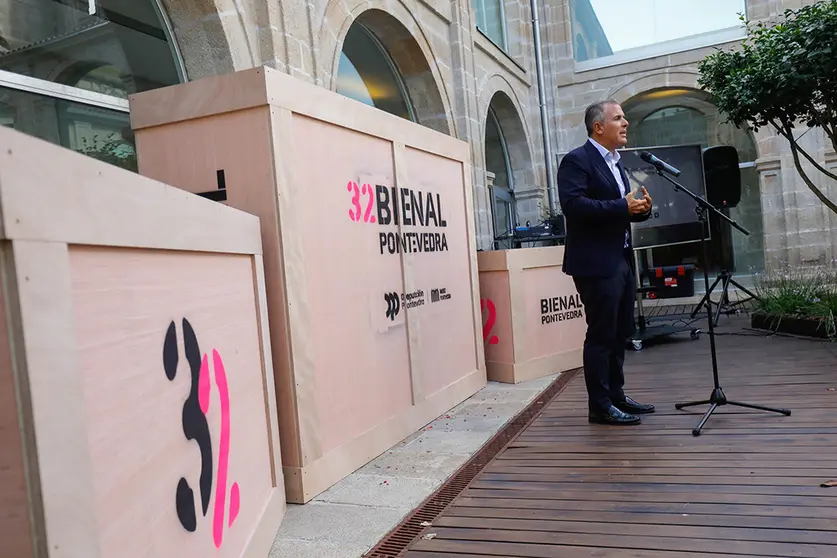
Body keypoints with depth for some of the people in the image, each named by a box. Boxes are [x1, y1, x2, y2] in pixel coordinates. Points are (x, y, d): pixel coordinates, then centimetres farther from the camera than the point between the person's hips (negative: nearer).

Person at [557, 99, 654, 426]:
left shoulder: (615, 163, 19)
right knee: (601, 335, -3)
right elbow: (573, 203, -23)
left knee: (620, 334, 14)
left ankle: (616, 396, 26)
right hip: (596, 263, -9)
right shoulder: (577, 160, -9)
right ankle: (600, 407, 7)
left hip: (622, 260, 9)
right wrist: (623, 206, -22)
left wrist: (641, 208, 1)